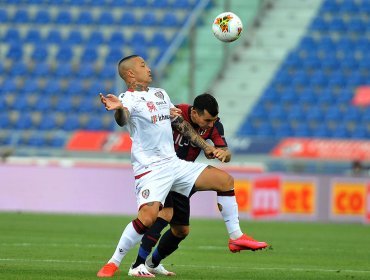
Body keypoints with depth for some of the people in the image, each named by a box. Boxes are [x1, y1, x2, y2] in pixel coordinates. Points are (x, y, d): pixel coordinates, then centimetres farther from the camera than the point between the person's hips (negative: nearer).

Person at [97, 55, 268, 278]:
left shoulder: (160, 94, 18)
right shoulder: (129, 98, -9)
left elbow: (181, 124, 26)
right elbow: (123, 119, -32)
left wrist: (206, 147, 23)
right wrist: (118, 109, -56)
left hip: (174, 164, 8)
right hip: (150, 169, -8)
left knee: (226, 180, 2)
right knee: (148, 216, -27)